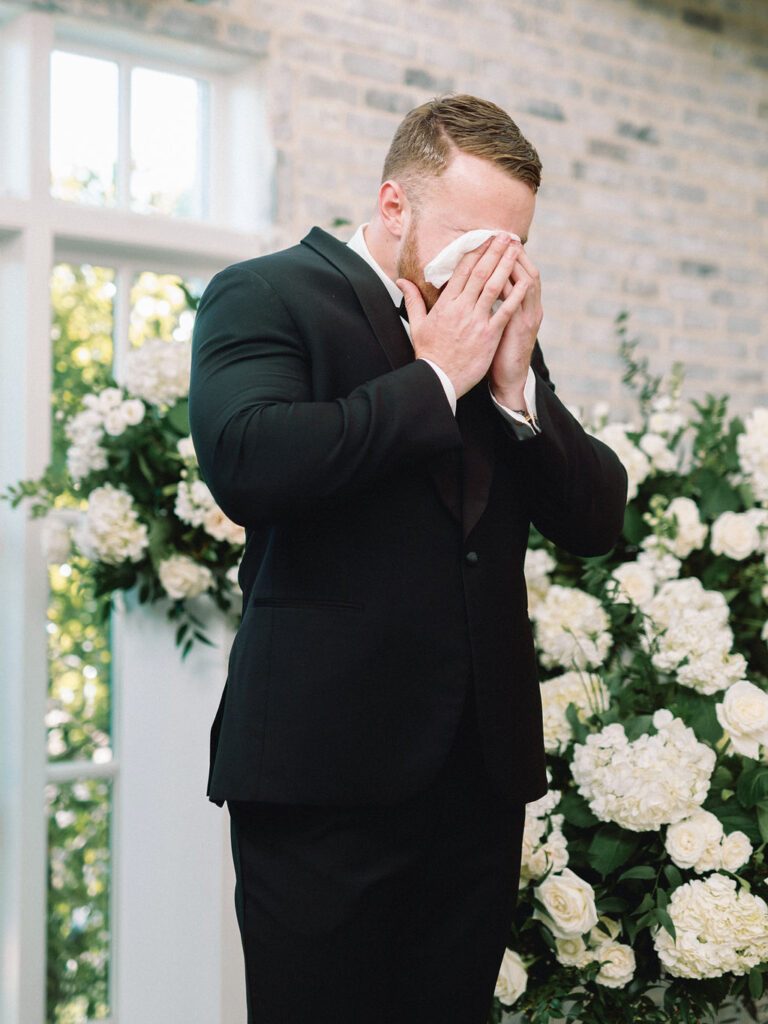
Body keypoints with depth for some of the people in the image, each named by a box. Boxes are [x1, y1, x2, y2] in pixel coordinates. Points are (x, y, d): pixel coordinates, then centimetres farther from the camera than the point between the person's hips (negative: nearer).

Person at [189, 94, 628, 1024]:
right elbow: (246, 466, -21)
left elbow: (595, 521, 11)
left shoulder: (499, 329, 16)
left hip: (482, 765, 6)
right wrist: (438, 376, -13)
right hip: (326, 764, -5)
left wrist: (515, 383, -5)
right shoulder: (263, 295, -1)